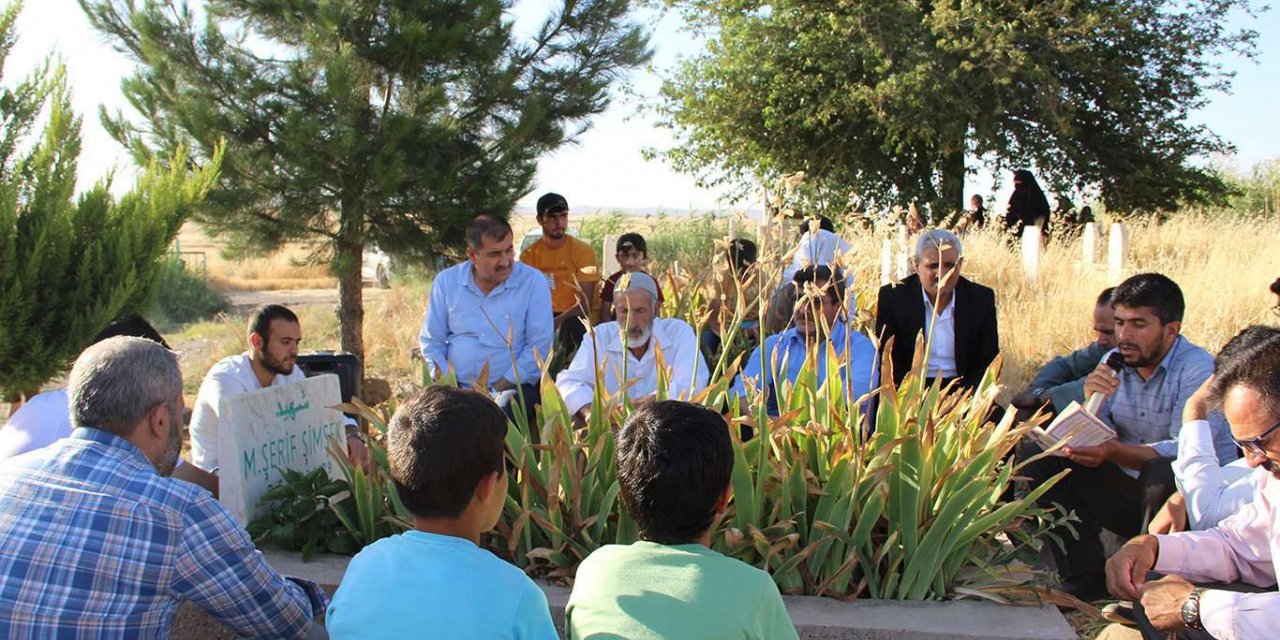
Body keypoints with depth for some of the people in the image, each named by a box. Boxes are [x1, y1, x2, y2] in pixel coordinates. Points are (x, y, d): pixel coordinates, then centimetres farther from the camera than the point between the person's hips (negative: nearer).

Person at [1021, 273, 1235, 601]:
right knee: (1038, 457, -9)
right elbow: (1093, 444, -2)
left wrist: (1113, 451, -42)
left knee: (1163, 471, -37)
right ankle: (1085, 582, -5)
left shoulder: (1199, 369, -15)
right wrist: (1093, 402, -23)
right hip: (1130, 488, 6)